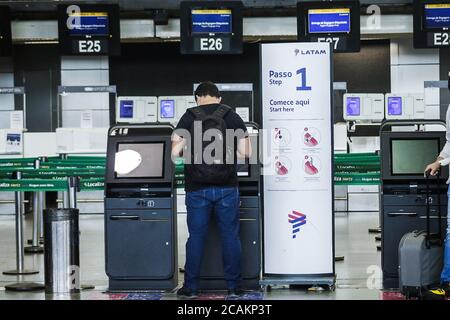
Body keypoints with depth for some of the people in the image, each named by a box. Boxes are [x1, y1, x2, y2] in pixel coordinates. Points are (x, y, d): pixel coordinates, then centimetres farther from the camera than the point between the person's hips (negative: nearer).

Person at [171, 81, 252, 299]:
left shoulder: (188, 118, 0)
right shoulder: (232, 116, 2)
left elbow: (175, 152, -4)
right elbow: (245, 153, -1)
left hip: (197, 188, 0)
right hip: (227, 187, 0)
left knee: (196, 237, 7)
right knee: (230, 236, 7)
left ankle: (191, 287, 11)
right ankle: (233, 287, 11)